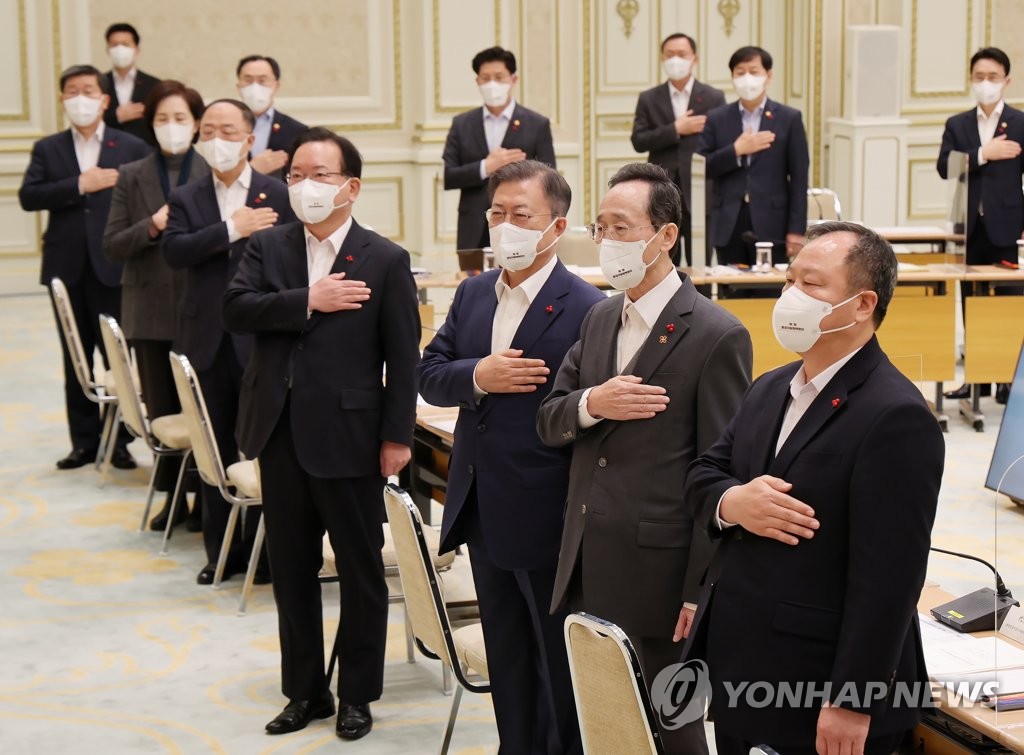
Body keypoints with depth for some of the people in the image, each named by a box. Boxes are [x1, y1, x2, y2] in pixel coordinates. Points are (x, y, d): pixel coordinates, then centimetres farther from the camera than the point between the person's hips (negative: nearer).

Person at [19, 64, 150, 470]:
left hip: (114, 268, -2)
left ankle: (119, 441, 10)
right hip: (67, 269, 2)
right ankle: (84, 441, 16)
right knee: (75, 361, 8)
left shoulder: (133, 148, 3)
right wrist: (79, 184, -15)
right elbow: (28, 196, -6)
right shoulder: (48, 149, 8)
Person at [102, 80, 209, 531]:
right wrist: (152, 227, -14)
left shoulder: (213, 176, 1)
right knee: (161, 410, 9)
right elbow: (111, 247, 1)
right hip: (150, 311, 2)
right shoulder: (132, 177, 6)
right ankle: (173, 496, 21)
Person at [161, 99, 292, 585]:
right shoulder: (186, 198, 7)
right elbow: (173, 250, -11)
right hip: (208, 340, 3)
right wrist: (232, 229, -19)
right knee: (215, 450, 9)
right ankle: (220, 552, 18)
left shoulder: (278, 196, 1)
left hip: (262, 339, -3)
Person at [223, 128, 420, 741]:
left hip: (348, 437, -4)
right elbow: (236, 308, -9)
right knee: (292, 569, 12)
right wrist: (308, 301, -19)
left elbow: (403, 358, -6)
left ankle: (358, 695, 20)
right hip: (281, 434, 4)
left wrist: (397, 437, -10)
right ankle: (306, 692, 25)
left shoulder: (386, 261, -5)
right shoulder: (269, 248, 7)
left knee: (361, 570, 7)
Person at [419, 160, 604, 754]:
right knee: (506, 657, 20)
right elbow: (429, 375, 5)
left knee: (560, 663, 9)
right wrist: (477, 377, -17)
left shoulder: (586, 308, -15)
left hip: (547, 515, -7)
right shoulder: (472, 294, 8)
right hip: (484, 509, 7)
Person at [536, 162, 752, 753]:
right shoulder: (600, 319, 11)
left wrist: (701, 594, -14)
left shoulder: (717, 336, -12)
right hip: (587, 571, 7)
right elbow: (548, 422, 11)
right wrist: (591, 404, -13)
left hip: (656, 573, -7)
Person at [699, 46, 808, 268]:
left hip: (771, 226, -2)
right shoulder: (717, 119, 10)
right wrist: (736, 150, -10)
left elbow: (799, 178, 1)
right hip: (729, 227, 2)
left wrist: (796, 230, -5)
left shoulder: (789, 119, 5)